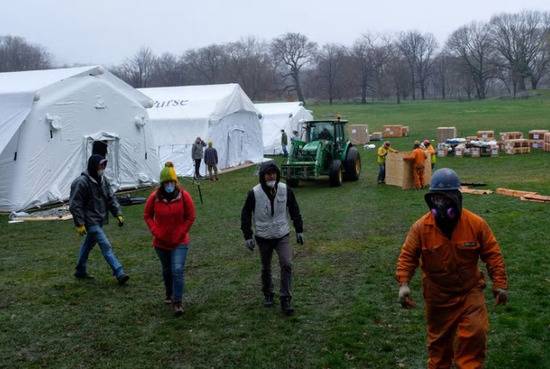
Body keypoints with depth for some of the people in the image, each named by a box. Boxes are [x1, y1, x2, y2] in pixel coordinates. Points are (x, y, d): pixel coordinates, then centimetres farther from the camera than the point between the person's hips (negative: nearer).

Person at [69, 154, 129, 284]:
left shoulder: (103, 180, 6)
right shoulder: (81, 182, -17)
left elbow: (111, 198, 10)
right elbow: (75, 205, -16)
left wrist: (118, 214, -1)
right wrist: (79, 224, -18)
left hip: (99, 220, 8)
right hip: (90, 221, -8)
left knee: (89, 244, 19)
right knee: (106, 246, -12)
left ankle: (80, 271, 35)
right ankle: (119, 273, -12)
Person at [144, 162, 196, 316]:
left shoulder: (184, 196, -12)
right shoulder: (154, 197, -9)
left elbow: (190, 217, -5)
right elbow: (147, 215, 3)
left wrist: (179, 234, -9)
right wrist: (155, 231, -8)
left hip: (180, 242, -2)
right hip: (161, 242, 2)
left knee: (178, 270, -14)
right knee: (167, 270, 19)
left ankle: (177, 302, -8)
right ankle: (169, 295, 42)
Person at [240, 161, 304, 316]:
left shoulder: (285, 190, -6)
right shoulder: (254, 193, -12)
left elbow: (294, 210, 7)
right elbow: (246, 215, -2)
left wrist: (299, 230, 9)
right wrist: (248, 236, -5)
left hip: (282, 235, 0)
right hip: (263, 237, 0)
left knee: (287, 264, -14)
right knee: (266, 268, 12)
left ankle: (285, 299, -6)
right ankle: (268, 294, 34)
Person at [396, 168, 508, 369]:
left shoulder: (476, 224, -15)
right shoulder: (421, 227, -16)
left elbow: (492, 254, -5)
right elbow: (407, 256, -10)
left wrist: (500, 283, -7)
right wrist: (403, 283, -22)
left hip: (469, 291, 0)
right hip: (437, 295, 1)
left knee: (474, 335, -9)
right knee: (439, 338, 15)